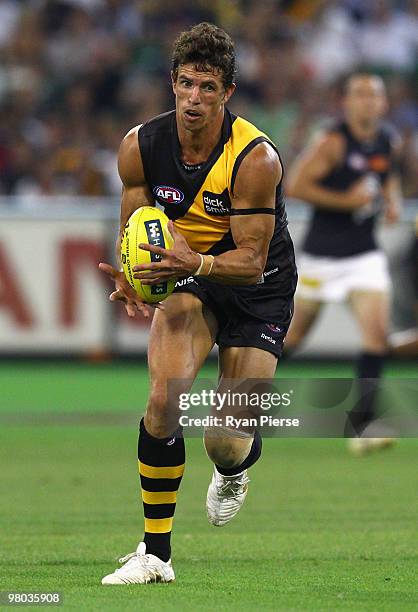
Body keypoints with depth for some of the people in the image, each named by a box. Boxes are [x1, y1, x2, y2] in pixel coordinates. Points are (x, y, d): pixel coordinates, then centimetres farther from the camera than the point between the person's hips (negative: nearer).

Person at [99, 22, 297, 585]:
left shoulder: (256, 158, -26)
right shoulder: (140, 147, -14)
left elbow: (252, 259, -25)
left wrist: (196, 264, -45)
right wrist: (131, 278, -25)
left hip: (258, 290, -3)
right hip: (189, 276, 3)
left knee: (226, 443, -8)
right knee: (164, 396, -23)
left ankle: (233, 473, 35)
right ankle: (156, 554, -13)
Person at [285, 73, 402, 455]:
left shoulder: (389, 141, 3)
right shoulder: (334, 141, -16)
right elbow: (295, 185, -20)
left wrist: (392, 200, 6)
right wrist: (346, 200, -22)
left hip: (364, 255, 4)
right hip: (322, 253, -4)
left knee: (377, 334, -13)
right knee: (295, 334, 8)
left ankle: (362, 425, -11)